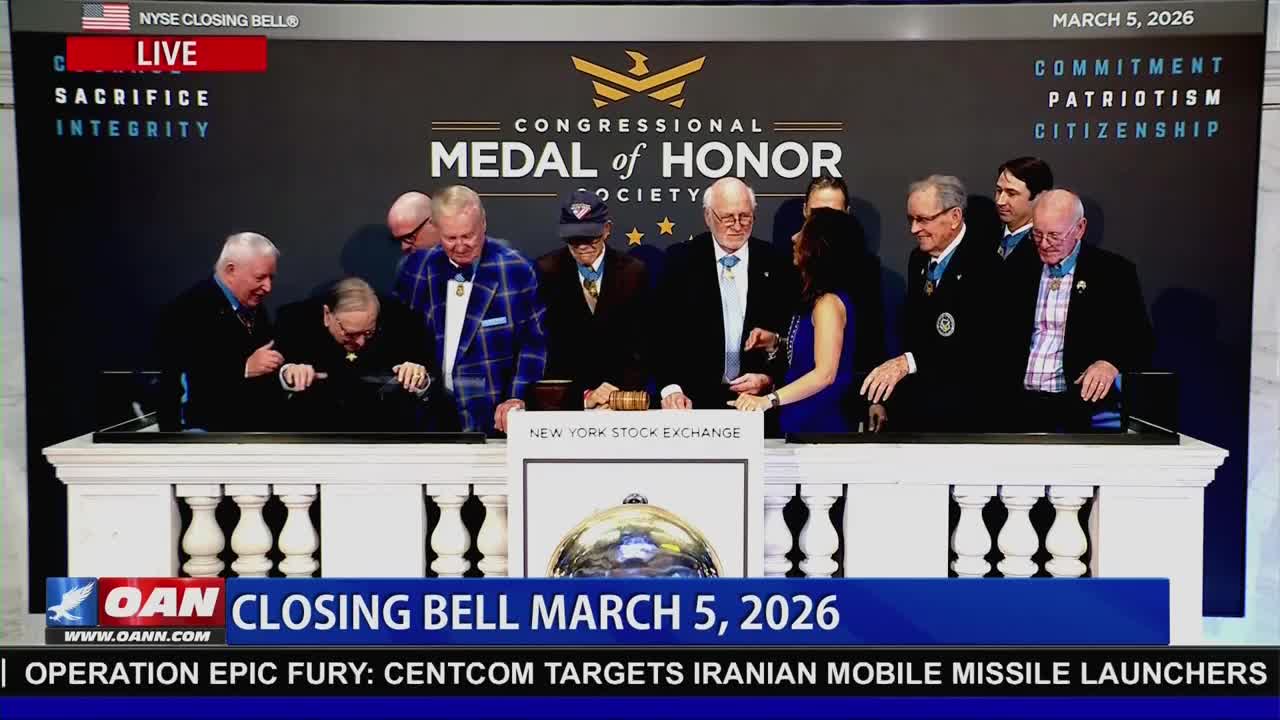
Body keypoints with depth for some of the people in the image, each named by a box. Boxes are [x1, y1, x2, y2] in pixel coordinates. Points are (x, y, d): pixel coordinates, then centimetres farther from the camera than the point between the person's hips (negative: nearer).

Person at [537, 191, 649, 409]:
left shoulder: (633, 271, 2)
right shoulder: (546, 271, 0)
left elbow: (640, 344, 1)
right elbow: (548, 342, -4)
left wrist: (621, 390, -14)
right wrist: (583, 395, -14)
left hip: (623, 392, 1)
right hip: (565, 395, 0)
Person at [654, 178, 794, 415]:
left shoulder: (774, 263, 1)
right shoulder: (681, 259, -2)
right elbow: (664, 332, -4)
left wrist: (768, 378, -8)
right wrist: (670, 387, -15)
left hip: (757, 397, 1)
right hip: (695, 398, -1)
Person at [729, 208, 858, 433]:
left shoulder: (828, 302, -18)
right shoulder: (814, 297, 10)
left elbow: (824, 374, -25)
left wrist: (769, 400, -31)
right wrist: (775, 343, 2)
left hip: (821, 422, -9)